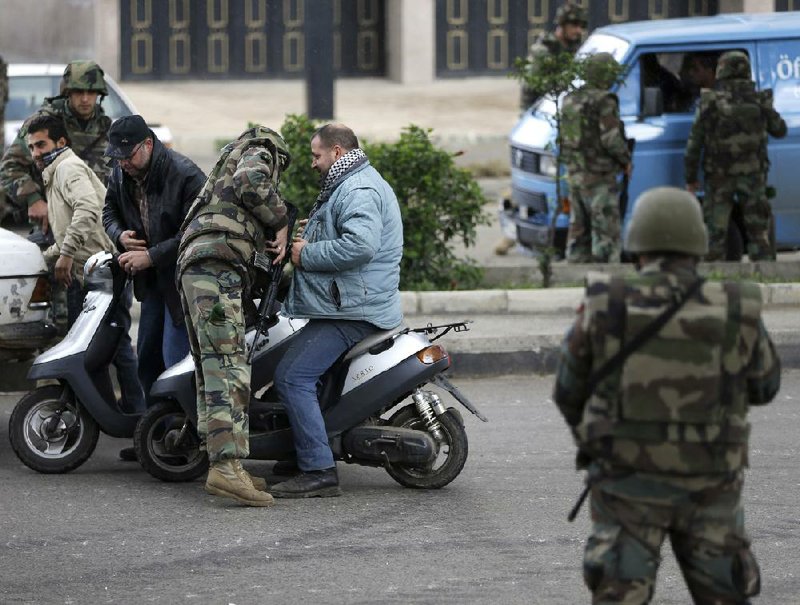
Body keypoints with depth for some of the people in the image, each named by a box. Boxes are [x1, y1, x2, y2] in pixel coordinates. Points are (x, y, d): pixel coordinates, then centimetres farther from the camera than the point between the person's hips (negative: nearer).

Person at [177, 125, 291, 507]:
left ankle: (220, 463, 9)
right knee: (228, 365, -18)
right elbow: (249, 182, -12)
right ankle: (226, 466, -29)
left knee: (211, 368, 9)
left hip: (191, 266, 10)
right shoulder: (259, 153, 10)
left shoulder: (229, 162, 37)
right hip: (218, 263, -10)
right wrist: (280, 222, -2)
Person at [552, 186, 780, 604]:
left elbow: (569, 392, 3)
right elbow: (763, 384, 10)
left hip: (628, 483, -1)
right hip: (708, 487, 1)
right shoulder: (736, 313, -8)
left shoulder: (604, 308, -9)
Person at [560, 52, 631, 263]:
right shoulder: (604, 102, -14)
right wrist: (626, 160, -3)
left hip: (575, 174, 8)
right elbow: (611, 139, -18)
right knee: (606, 231, -5)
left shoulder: (570, 101, 11)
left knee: (578, 230, 14)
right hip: (599, 178, -8)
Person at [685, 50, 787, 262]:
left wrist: (690, 178, 1)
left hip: (719, 176, -1)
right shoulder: (759, 101, -2)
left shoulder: (710, 103, -8)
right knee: (759, 235, 6)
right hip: (753, 174, 2)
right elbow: (780, 130, 12)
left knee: (715, 235, 6)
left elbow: (694, 143, -8)